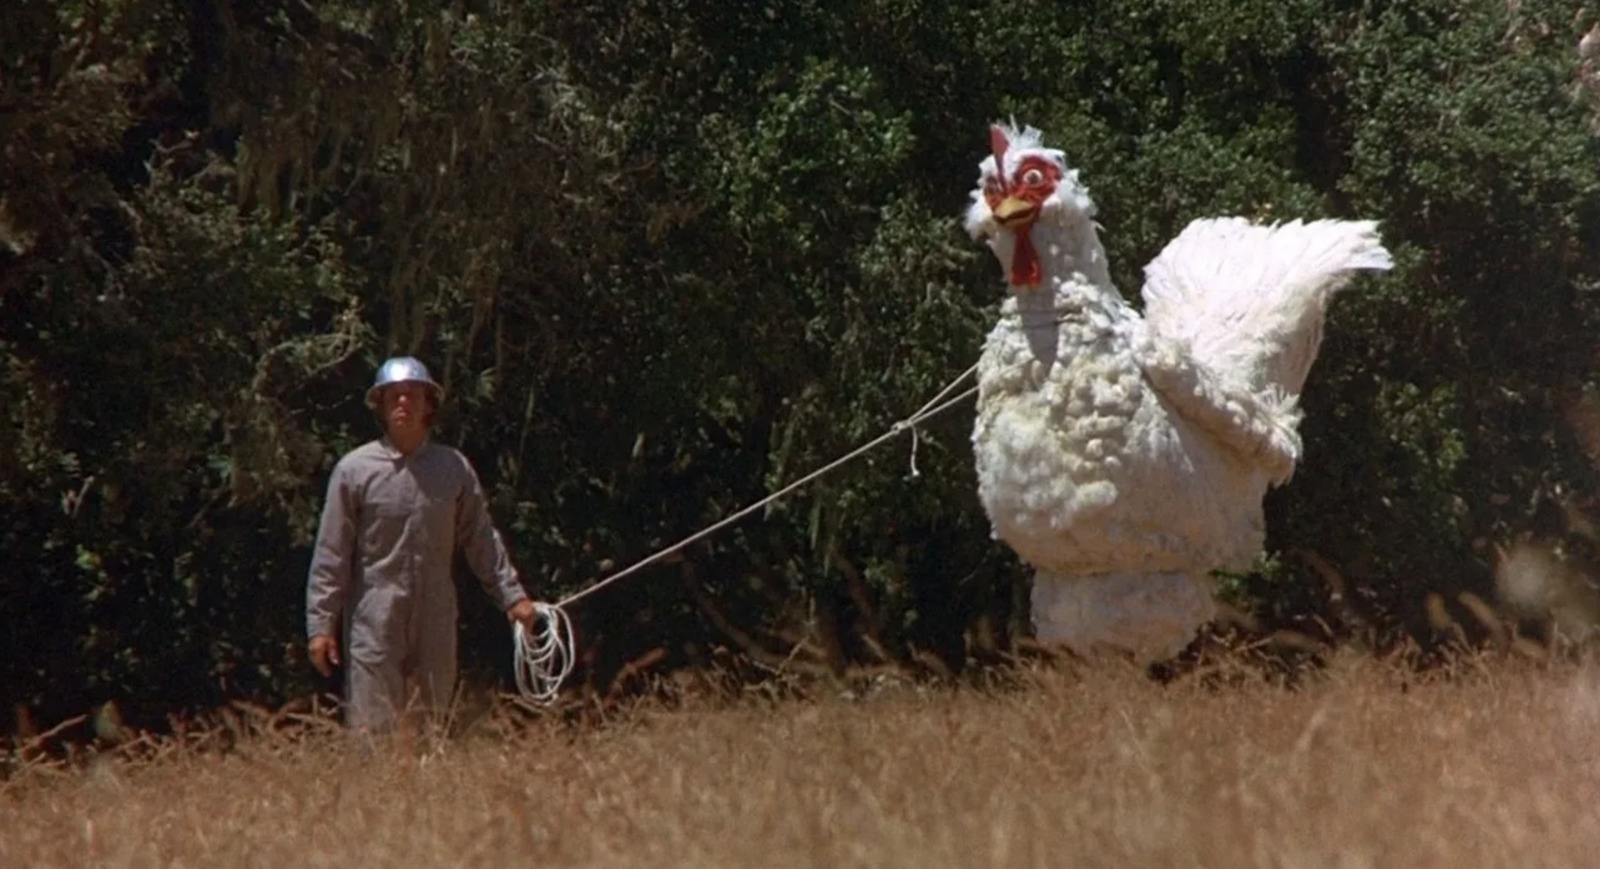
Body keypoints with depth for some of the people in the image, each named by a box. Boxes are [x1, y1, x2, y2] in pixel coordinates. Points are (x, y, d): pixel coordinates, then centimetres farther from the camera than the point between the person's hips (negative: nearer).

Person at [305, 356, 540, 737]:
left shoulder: (454, 469, 6)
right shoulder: (354, 469, -2)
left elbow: (482, 540, 14)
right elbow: (330, 555, 0)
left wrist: (512, 595, 6)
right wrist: (321, 624, -4)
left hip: (436, 625, 3)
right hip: (374, 626, -3)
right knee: (372, 730, -6)